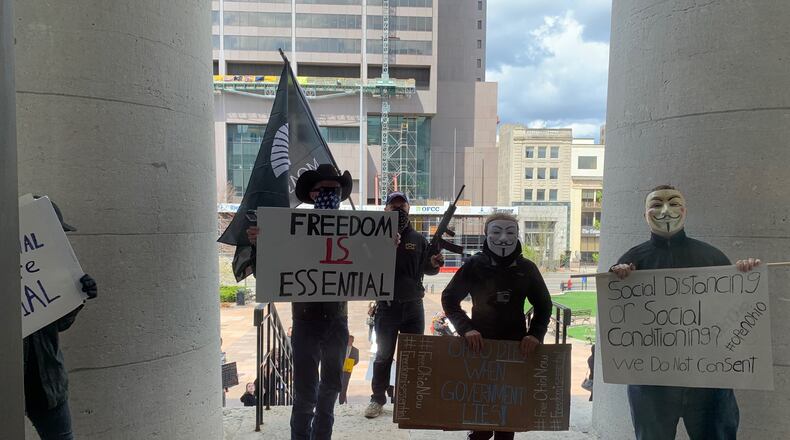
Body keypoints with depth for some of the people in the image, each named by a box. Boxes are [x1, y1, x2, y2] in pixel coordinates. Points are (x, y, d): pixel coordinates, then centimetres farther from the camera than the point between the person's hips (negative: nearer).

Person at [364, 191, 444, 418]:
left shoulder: (418, 239, 6)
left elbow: (426, 268, 8)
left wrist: (435, 263, -15)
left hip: (413, 306, 3)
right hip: (386, 305, -2)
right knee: (383, 355, 6)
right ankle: (378, 399, 18)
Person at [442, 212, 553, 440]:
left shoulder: (527, 268, 1)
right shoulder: (475, 265, -5)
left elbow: (543, 305, 10)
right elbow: (449, 298, -2)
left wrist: (536, 333, -7)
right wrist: (465, 327, -16)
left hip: (517, 346, 2)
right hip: (479, 344, -2)